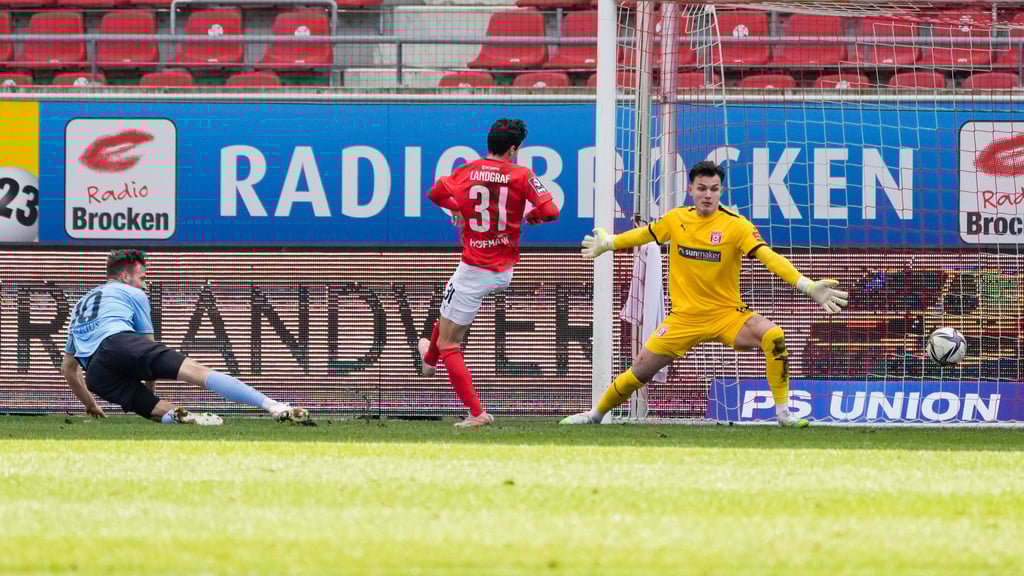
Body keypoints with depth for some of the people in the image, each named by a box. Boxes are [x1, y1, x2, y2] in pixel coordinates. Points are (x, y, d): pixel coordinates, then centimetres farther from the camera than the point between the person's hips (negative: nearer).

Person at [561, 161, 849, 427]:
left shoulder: (736, 225, -13)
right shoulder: (676, 219, 0)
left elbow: (768, 256, -24)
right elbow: (644, 234, 20)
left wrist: (805, 285, -37)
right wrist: (607, 244, 35)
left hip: (727, 314, -3)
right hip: (685, 316, 3)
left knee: (774, 336, -29)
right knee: (642, 368, -1)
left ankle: (783, 412, -17)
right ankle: (596, 414, 24)